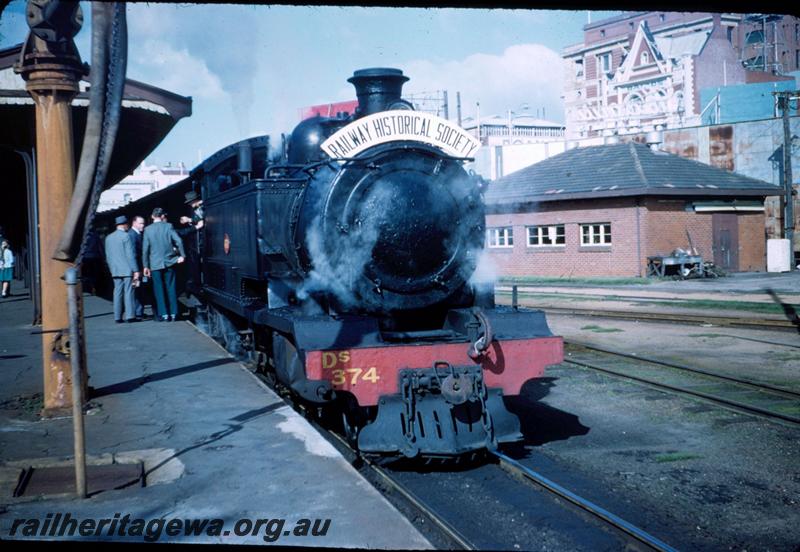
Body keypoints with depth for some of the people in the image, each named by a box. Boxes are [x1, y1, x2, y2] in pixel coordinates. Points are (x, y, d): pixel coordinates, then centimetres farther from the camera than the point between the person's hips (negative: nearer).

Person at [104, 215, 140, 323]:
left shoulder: (109, 237, 11)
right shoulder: (126, 236, -9)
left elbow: (108, 256, 15)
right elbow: (131, 255, -12)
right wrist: (136, 270, -11)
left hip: (115, 271, 6)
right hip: (127, 270, -6)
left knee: (117, 293, 6)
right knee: (128, 293, -4)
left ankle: (118, 317, 6)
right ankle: (130, 316, -5)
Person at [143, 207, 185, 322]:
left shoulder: (147, 229, -1)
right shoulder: (168, 226, -1)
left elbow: (145, 249, -1)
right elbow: (178, 241, -10)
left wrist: (146, 266, 4)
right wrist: (182, 255, 0)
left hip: (155, 264, -1)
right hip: (169, 262, 1)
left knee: (159, 289, 6)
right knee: (171, 288, 7)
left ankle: (164, 314, 2)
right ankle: (173, 313, 7)